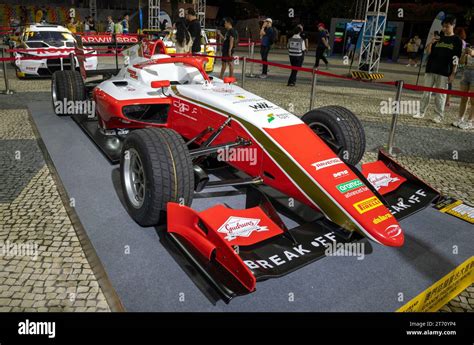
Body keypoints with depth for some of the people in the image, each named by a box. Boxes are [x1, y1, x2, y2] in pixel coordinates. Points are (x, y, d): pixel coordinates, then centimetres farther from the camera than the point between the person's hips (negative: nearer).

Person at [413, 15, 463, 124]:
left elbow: (456, 59, -2)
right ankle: (421, 113, 13)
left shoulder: (457, 40, 1)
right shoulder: (438, 38, 12)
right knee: (426, 92, 6)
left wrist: (453, 73, -9)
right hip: (430, 70, 4)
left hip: (444, 72, -4)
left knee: (440, 94, -1)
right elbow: (428, 52, 10)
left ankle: (439, 115, 6)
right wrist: (430, 43, -9)